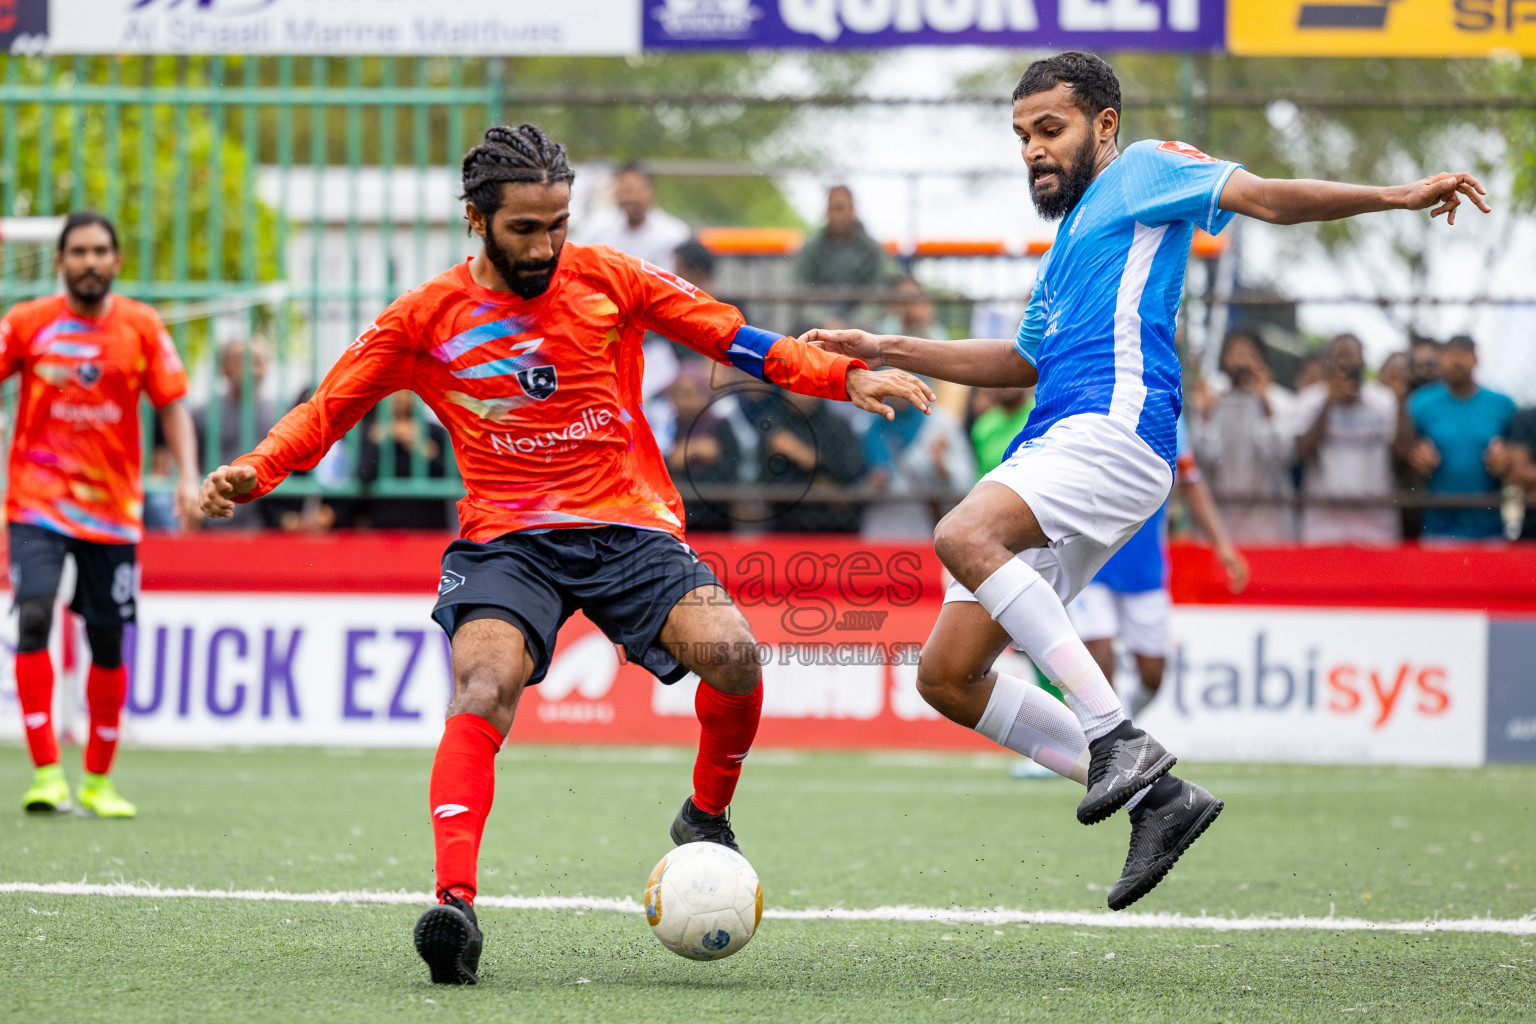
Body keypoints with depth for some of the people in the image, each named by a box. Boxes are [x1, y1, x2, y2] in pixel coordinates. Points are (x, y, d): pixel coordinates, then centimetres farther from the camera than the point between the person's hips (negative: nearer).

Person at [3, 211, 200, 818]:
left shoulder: (141, 328, 1)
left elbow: (172, 404, 3)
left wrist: (187, 476, -11)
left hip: (113, 508, 2)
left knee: (108, 644, 6)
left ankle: (98, 781, 22)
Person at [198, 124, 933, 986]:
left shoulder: (609, 280, 5)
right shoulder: (426, 319, 4)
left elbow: (739, 341, 7)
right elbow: (329, 411, 11)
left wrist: (846, 376, -5)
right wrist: (254, 472, -7)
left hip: (630, 527, 1)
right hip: (506, 539, -1)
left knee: (732, 656, -22)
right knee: (485, 687, -28)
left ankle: (707, 816, 7)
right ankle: (455, 901, -38)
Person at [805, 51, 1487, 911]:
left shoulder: (1143, 173, 8)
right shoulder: (1072, 233, 32)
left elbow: (1264, 196, -5)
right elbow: (1024, 360, 41)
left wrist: (1397, 196, -19)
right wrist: (887, 351, 38)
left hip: (1113, 429, -9)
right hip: (1053, 446, 9)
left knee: (966, 537, -35)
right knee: (947, 678, 0)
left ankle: (1118, 737, -34)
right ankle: (1155, 794, 0)